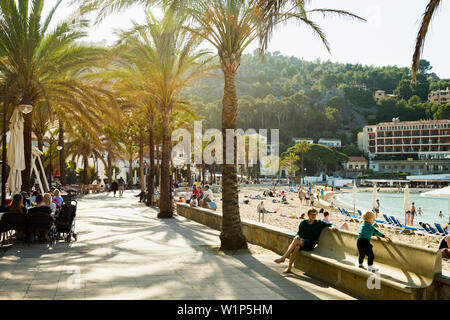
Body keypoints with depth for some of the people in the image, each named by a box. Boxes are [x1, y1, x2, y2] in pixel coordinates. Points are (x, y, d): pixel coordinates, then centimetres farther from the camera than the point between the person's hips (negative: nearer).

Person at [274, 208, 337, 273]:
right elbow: (299, 232, 12)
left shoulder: (318, 223, 8)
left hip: (310, 244, -2)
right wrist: (297, 236, -12)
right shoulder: (303, 223, 14)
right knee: (296, 247, -36)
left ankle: (283, 258, -28)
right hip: (301, 242, 2)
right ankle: (289, 268, -30)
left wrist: (333, 227, -14)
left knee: (296, 240, -33)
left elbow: (330, 224, 10)